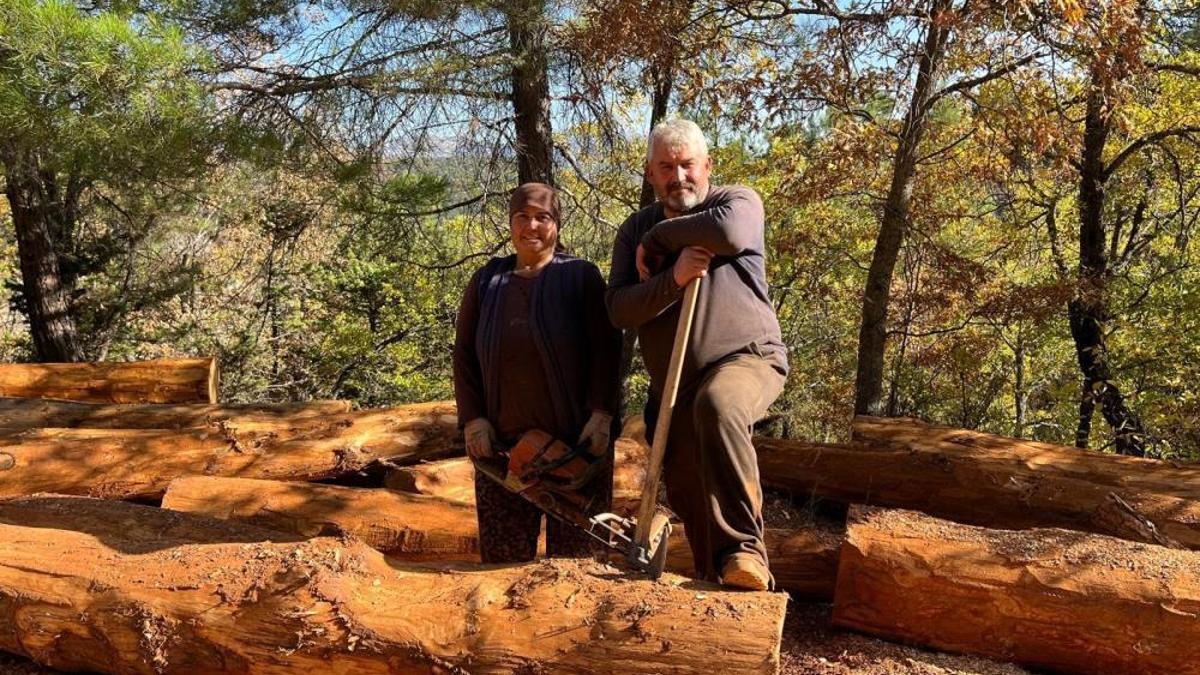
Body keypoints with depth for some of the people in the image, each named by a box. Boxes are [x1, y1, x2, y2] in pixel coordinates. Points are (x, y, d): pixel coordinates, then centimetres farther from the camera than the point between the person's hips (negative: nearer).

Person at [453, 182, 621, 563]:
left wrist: (602, 413, -12)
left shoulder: (581, 276, 6)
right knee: (503, 555, 3)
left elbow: (606, 349, -1)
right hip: (502, 439, 3)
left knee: (574, 551, 1)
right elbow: (464, 354, 11)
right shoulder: (486, 281, 14)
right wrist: (473, 418, 0)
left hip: (576, 437, -2)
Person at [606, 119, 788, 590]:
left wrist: (658, 238, -11)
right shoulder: (634, 231, 10)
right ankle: (713, 582, 27)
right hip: (673, 383, 5)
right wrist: (672, 277, -20)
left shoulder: (738, 201, 1)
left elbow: (731, 232, -26)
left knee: (717, 405, -38)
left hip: (746, 358, -5)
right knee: (686, 493, 7)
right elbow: (619, 310, -2)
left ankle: (744, 551, -34)